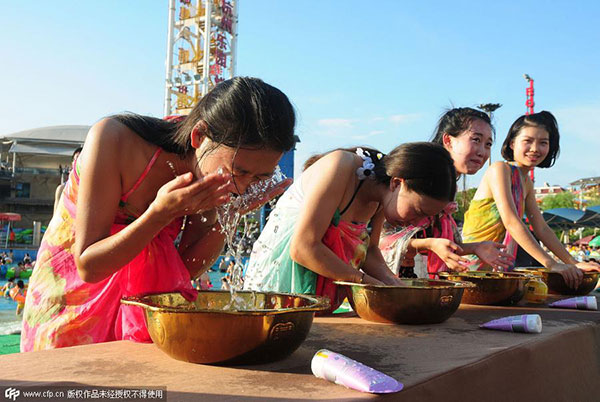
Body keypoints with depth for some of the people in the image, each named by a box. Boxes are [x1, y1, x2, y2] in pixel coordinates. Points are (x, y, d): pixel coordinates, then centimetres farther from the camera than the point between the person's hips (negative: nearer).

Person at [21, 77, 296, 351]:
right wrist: (162, 212, -37)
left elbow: (186, 269, -8)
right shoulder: (114, 139, -27)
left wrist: (225, 221, -24)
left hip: (143, 292, 3)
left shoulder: (212, 171, -15)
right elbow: (89, 267, -25)